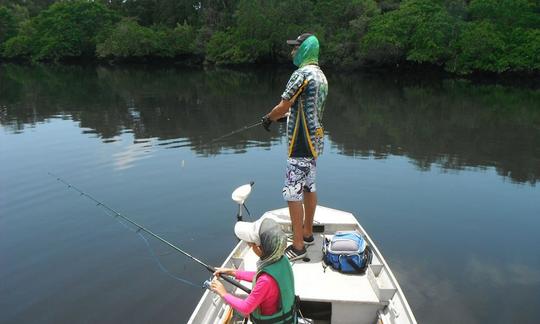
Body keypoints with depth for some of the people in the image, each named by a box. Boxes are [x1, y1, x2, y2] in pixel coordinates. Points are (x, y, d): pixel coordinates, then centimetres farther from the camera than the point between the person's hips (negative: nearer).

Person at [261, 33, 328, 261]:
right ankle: (307, 233, 31)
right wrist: (285, 115, 19)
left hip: (301, 145, -10)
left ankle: (298, 246, 0)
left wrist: (268, 118, 1)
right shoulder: (321, 75, 12)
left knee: (293, 194, -5)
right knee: (309, 188, 18)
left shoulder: (302, 74, -17)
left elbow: (283, 107, -17)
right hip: (315, 142, 10)